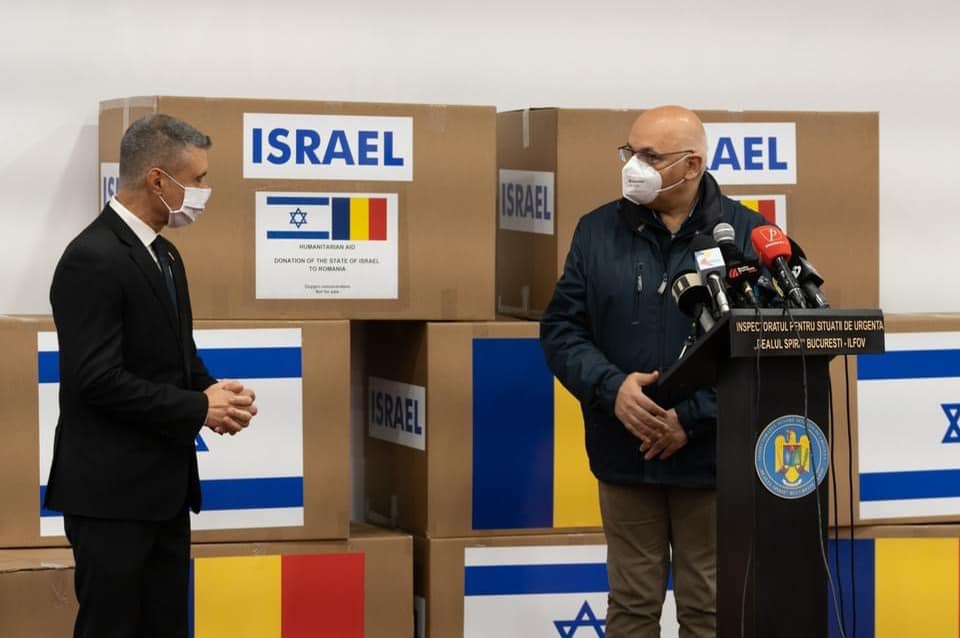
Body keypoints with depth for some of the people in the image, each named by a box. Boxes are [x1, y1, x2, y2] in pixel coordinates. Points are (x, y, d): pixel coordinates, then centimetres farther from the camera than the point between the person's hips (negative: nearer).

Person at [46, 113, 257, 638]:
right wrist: (199, 408, -16)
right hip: (111, 491, -9)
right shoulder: (93, 259, -17)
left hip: (163, 487, 9)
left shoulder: (163, 254, 14)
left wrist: (213, 390, 0)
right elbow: (98, 380, -23)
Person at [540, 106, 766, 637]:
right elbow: (561, 330, 2)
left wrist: (694, 416, -17)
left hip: (711, 457, -2)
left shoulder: (746, 234, -4)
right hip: (626, 455, 2)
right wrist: (612, 387, -16)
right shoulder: (598, 231, 5)